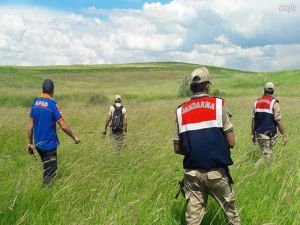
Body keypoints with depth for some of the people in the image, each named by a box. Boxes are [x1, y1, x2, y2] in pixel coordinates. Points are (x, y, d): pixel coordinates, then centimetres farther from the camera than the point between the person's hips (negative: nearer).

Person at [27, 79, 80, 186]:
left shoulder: (35, 102, 1)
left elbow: (30, 125, 4)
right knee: (50, 173, 2)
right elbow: (63, 126, -18)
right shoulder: (52, 104, -17)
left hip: (38, 144, 7)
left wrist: (30, 143, 12)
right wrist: (74, 137, -4)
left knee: (46, 169, 22)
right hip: (49, 145, -7)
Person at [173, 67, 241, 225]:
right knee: (230, 210, 16)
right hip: (216, 171, -2)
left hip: (192, 173, 3)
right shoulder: (218, 105, -4)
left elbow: (177, 148, 7)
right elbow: (231, 143, -6)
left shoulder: (181, 111, 4)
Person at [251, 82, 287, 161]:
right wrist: (284, 135, -6)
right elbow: (278, 120, -13)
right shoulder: (274, 102, -10)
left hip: (259, 133, 5)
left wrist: (253, 134, 16)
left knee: (264, 153, 19)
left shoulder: (257, 102, 5)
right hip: (270, 134, -5)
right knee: (266, 155, -1)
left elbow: (253, 120, 7)